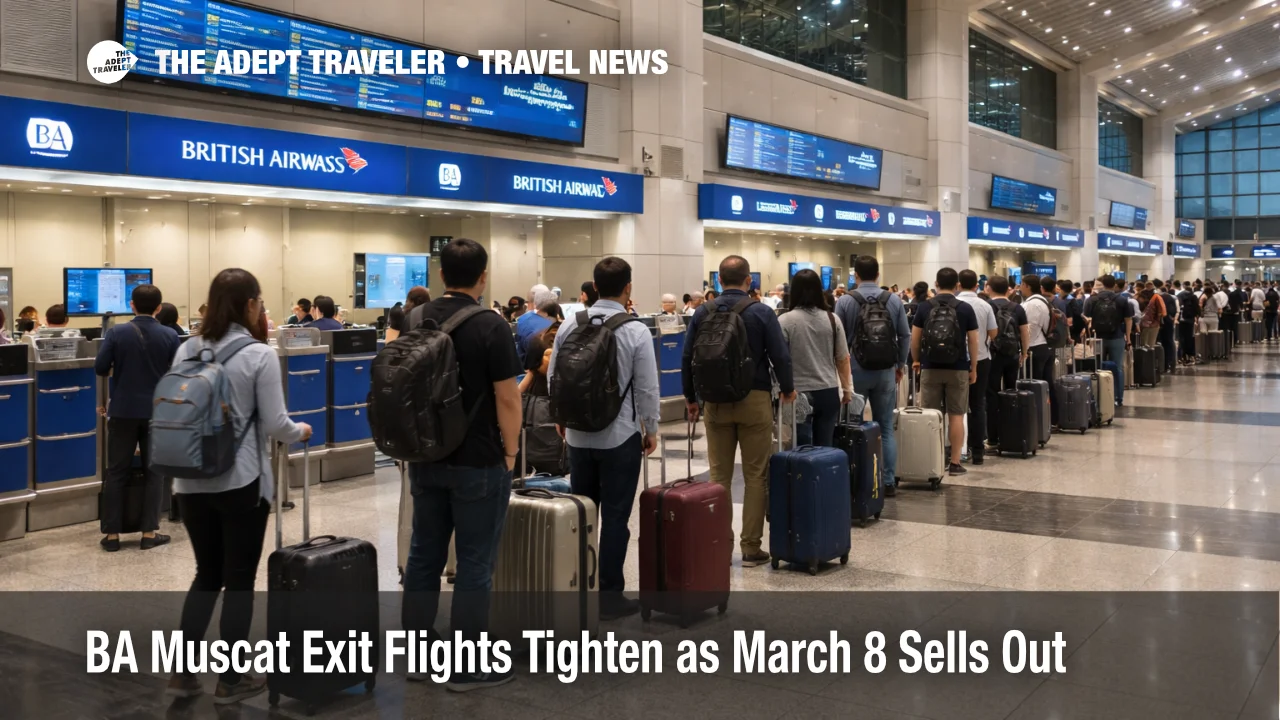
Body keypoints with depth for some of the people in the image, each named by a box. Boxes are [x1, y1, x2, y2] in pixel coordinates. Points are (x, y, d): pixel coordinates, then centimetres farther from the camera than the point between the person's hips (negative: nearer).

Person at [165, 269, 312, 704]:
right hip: (241, 482, -5)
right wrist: (301, 432, 9)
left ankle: (183, 673, 17)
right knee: (239, 579, 6)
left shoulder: (186, 351, 4)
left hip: (192, 482, 5)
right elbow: (274, 424, -11)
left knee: (207, 574, 18)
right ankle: (231, 680, 15)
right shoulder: (259, 354, -12)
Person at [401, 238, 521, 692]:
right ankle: (468, 667, 8)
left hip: (425, 459, 6)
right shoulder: (491, 327, -15)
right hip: (478, 463, -6)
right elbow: (507, 400, -15)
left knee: (424, 556, 13)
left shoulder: (415, 321, 4)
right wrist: (510, 453, -3)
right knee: (474, 564, 2)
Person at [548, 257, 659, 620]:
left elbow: (554, 378, 5)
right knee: (615, 517, 3)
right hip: (620, 436, -4)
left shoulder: (570, 325, -1)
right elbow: (647, 388, -9)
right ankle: (609, 596, 7)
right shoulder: (636, 331, -12)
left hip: (579, 434, 4)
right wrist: (651, 430, 5)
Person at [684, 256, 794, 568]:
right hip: (755, 399, -2)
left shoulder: (702, 314, 1)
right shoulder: (762, 312, -6)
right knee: (756, 476, 4)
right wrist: (787, 388, 11)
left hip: (715, 401, 3)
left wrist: (691, 397, 15)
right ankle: (750, 548, 6)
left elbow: (688, 358, 3)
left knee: (719, 476, 8)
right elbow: (780, 355, -7)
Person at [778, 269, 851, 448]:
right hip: (828, 391, 3)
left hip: (799, 393, -3)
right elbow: (843, 358, 8)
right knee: (825, 447, 9)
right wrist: (847, 389, 18)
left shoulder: (785, 321, -8)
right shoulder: (832, 319, 3)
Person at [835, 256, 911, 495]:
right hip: (885, 371, 2)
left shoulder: (844, 301, -7)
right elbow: (905, 335, 3)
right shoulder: (894, 300, 0)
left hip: (854, 371, -2)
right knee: (886, 428, 8)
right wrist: (901, 364, 16)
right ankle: (888, 482, 8)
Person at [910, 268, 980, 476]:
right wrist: (973, 368, 7)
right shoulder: (965, 308, -2)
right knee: (956, 416, 3)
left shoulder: (924, 307, 1)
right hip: (958, 368, -1)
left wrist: (916, 360, 16)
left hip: (930, 367, 1)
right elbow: (973, 341, -1)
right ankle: (955, 463, 3)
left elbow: (915, 338, 2)